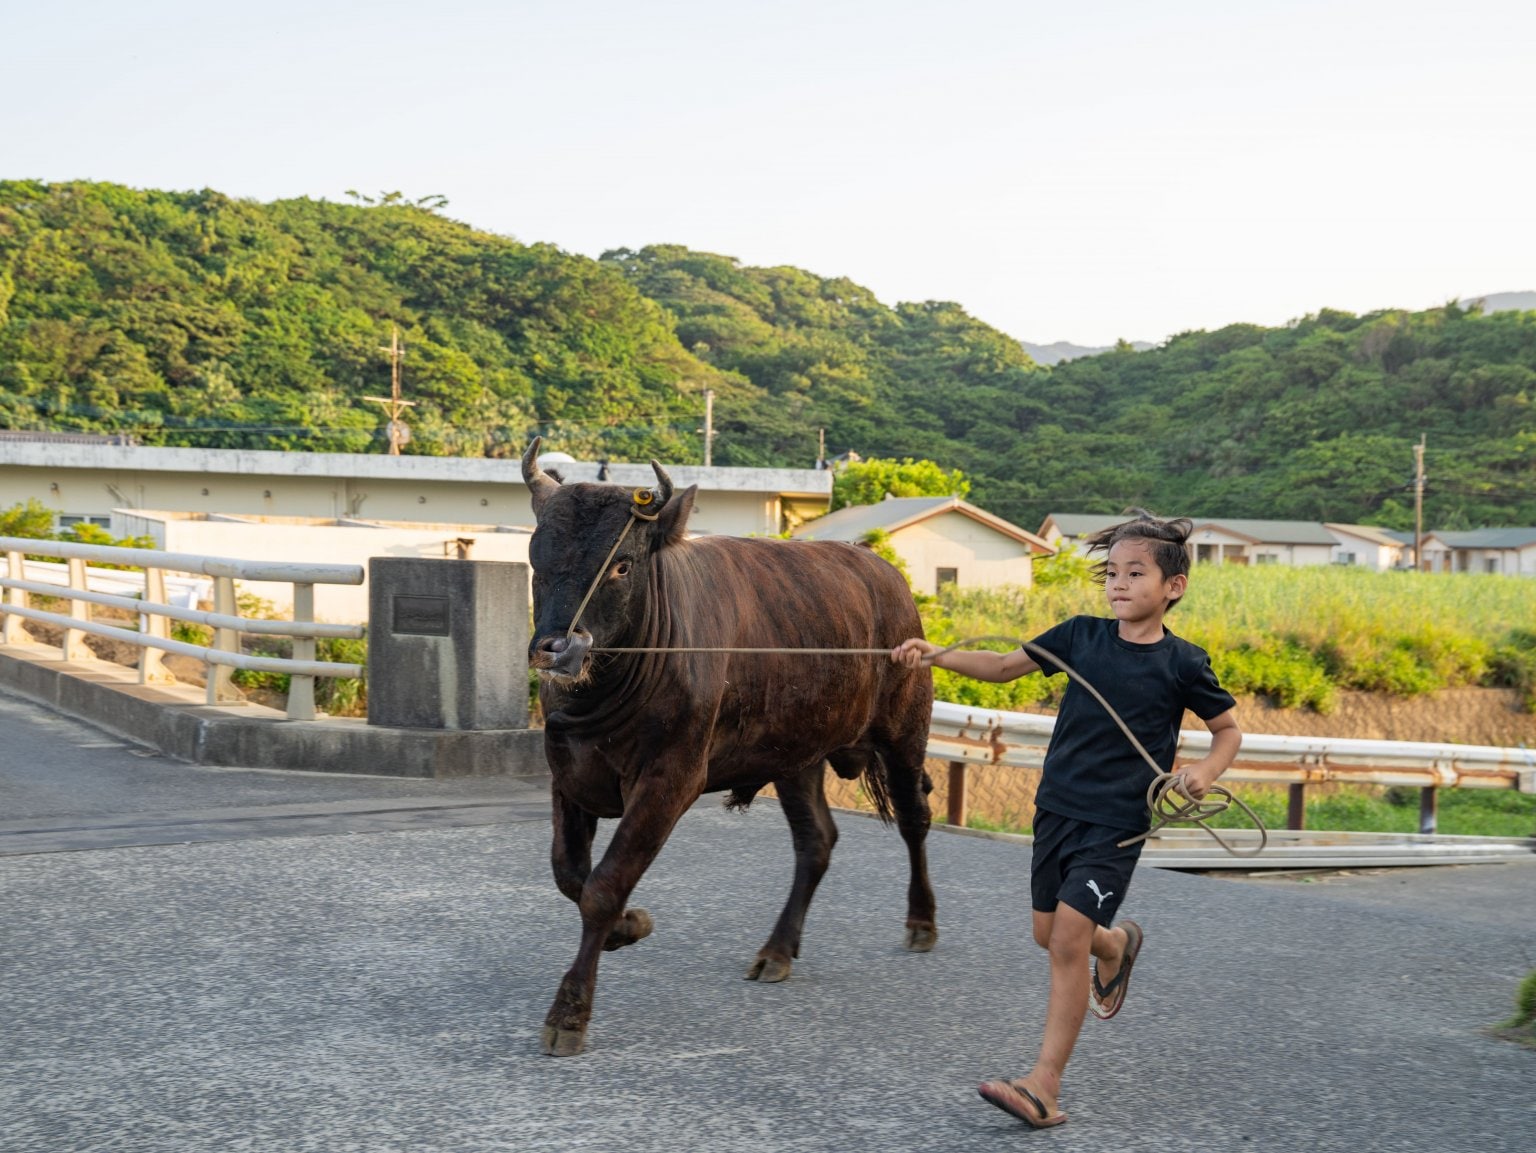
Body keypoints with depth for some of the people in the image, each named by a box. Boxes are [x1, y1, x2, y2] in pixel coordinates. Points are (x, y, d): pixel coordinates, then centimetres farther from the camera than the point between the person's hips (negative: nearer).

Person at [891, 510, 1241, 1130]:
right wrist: (934, 654, -8)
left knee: (1068, 940, -12)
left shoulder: (1182, 663, -7)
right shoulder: (1082, 635, 1)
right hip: (1057, 806, 5)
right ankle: (1117, 942, 49)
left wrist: (1206, 769, -15)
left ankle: (1044, 1087, -7)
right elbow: (1004, 666, 5)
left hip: (1116, 823, -5)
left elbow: (1228, 730, 6)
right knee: (1048, 934, 14)